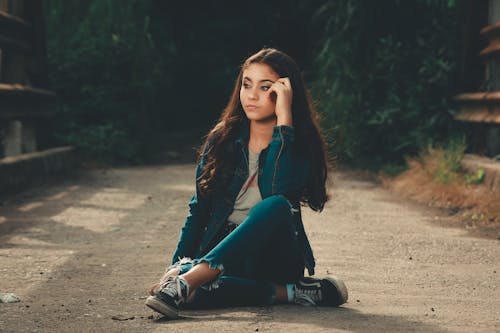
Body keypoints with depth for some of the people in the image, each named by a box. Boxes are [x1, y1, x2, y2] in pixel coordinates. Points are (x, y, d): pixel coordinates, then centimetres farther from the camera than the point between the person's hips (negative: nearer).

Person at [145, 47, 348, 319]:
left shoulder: (300, 144, -2)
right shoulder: (222, 140, 7)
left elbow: (279, 192, -23)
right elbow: (198, 209, 9)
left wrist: (284, 118, -21)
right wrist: (179, 264, -5)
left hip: (276, 258, -2)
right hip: (223, 254, 2)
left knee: (274, 207, -36)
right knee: (191, 286, -35)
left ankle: (185, 285, -43)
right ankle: (289, 292, -24)